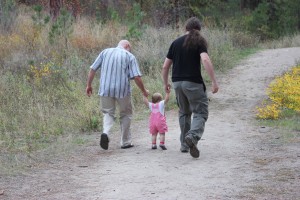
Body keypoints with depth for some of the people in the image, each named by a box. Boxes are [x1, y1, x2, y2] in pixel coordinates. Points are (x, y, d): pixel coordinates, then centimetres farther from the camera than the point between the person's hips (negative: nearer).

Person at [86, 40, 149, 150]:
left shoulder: (105, 52, 10)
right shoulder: (130, 56, 3)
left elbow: (92, 69, 6)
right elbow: (137, 77, -6)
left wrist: (89, 85, 13)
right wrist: (144, 91, 6)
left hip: (105, 89, 2)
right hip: (123, 89, -2)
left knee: (108, 113, 14)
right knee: (125, 114, 16)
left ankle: (106, 133, -14)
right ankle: (125, 142, 19)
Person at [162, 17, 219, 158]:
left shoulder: (176, 42, 11)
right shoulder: (199, 42, -3)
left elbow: (165, 66, 11)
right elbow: (205, 60, -19)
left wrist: (165, 83, 24)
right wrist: (214, 81, -19)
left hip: (177, 82, 5)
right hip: (193, 82, -5)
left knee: (184, 112, 20)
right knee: (200, 112, 0)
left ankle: (184, 144, 21)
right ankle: (193, 136, -26)